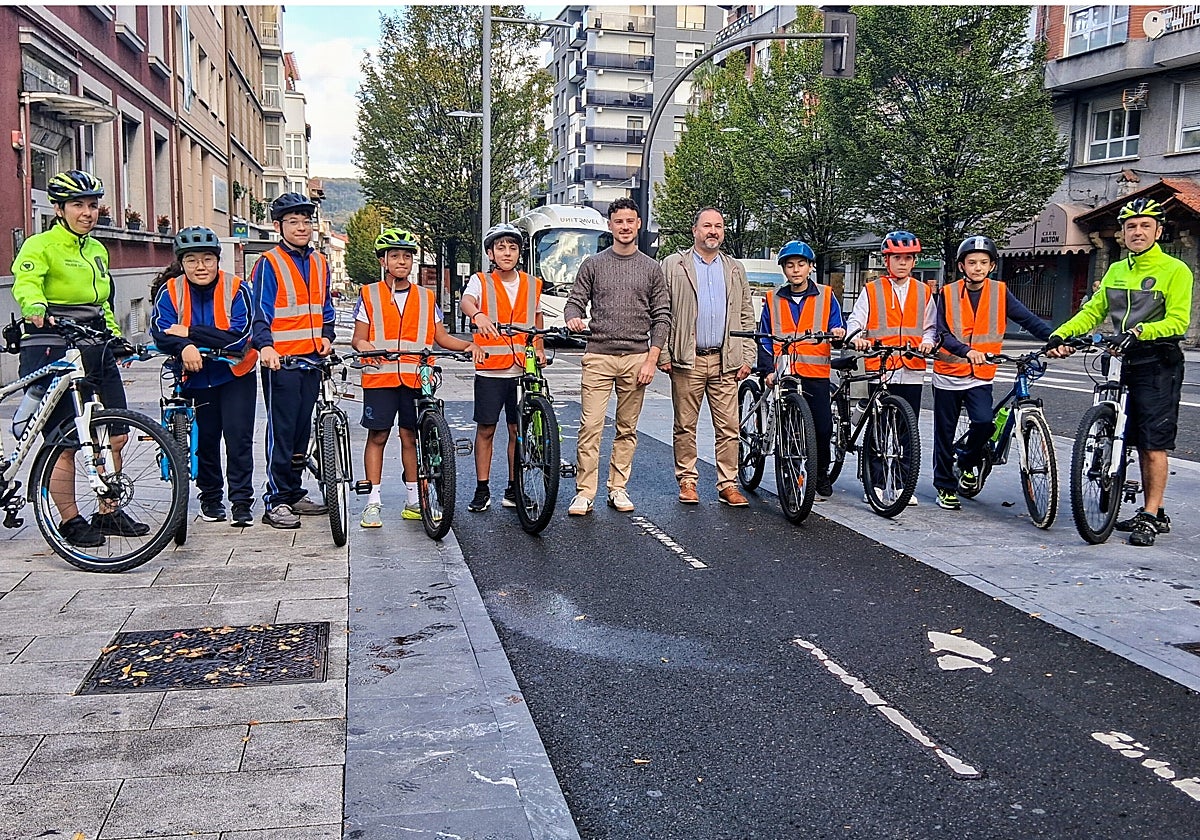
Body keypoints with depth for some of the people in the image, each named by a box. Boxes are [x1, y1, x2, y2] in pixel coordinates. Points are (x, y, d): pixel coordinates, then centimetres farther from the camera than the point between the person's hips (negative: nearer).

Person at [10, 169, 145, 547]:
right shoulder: (40, 246, -5)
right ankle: (70, 522, 9)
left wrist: (117, 335, 19)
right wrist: (35, 308, -44)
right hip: (51, 351, -7)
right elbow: (26, 283, -24)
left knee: (116, 435, 6)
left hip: (96, 349, 8)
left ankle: (108, 513, 20)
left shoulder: (97, 251, 19)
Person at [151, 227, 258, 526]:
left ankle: (242, 501, 2)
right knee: (205, 439, 9)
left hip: (236, 375, -2)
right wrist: (184, 347, -39)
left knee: (238, 437, -8)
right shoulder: (170, 291, -7)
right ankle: (210, 497, 27)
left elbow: (239, 336, -24)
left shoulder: (236, 288, -15)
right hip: (196, 377, 2)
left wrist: (191, 332, -28)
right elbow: (161, 333, -18)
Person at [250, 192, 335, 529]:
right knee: (281, 431, -5)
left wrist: (325, 336, 6)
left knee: (303, 429, 13)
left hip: (312, 358, 6)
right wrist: (265, 346, -28)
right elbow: (260, 312, -11)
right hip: (280, 360, -6)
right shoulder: (269, 263, -4)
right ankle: (276, 501, 1)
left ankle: (294, 492, 24)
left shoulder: (319, 263, 15)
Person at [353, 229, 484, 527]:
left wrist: (468, 345, -6)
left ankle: (414, 502, 15)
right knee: (378, 436, 1)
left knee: (410, 436, 7)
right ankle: (374, 502, 8)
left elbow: (441, 337, 12)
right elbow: (358, 337, 2)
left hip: (415, 377, 2)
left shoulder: (426, 298, 14)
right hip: (380, 375, -2)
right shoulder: (369, 295, 6)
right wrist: (363, 346, -21)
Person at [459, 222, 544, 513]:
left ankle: (514, 490, 18)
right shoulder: (480, 282, 0)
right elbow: (465, 301, -21)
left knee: (518, 430, 7)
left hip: (523, 370, 3)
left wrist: (540, 350, 6)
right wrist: (477, 315, -43)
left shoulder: (532, 285, 10)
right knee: (486, 429, 2)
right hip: (489, 369, -2)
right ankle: (482, 491, 12)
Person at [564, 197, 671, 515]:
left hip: (637, 358, 2)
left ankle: (618, 488, 17)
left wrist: (651, 360, -1)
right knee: (590, 427, -7)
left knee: (627, 429, 7)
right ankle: (584, 492, -2)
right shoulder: (593, 264, 8)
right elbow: (575, 301, 6)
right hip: (598, 357, -1)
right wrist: (573, 318, -19)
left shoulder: (651, 268, 9)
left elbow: (662, 317, 7)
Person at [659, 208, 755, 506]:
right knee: (685, 426, 4)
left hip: (726, 361, 2)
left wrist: (747, 357, 6)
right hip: (687, 360, -2)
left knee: (728, 427, 0)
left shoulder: (736, 270, 16)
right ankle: (687, 481, 15)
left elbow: (747, 317, 15)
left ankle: (728, 484, 7)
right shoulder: (673, 266, 6)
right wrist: (663, 355, -6)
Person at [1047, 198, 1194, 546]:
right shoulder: (1116, 271, 15)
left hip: (1159, 364, -6)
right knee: (1140, 443, 10)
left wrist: (1142, 330, -31)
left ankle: (1150, 517, -1)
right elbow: (1092, 311, 14)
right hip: (1125, 362, 6)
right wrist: (1060, 335, -1)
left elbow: (1177, 321, -14)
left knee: (1154, 443, -7)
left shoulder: (1175, 270, -5)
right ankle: (1152, 514, 18)